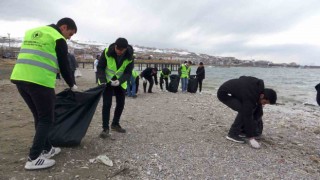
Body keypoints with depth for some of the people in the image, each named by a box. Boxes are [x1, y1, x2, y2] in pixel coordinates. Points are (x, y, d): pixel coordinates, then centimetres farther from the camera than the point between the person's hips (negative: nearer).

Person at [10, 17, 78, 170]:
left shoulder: (32, 32, 24)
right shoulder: (58, 38, 1)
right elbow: (64, 65, 1)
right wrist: (72, 85, 15)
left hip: (19, 78, 8)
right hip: (40, 81, -8)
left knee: (39, 117, 17)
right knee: (46, 119, 2)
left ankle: (46, 149, 27)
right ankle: (33, 158, 3)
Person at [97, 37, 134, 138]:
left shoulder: (130, 57, -18)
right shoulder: (107, 52, -23)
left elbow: (128, 73, -17)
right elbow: (100, 67, -15)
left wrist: (120, 81, -35)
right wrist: (102, 80, -27)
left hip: (120, 82, 3)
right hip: (107, 81, -2)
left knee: (121, 104, 6)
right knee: (107, 104, -10)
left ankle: (115, 124, 26)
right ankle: (105, 128, -1)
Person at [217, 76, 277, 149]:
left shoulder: (259, 85, -7)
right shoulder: (249, 97, -31)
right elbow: (247, 116, -28)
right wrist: (251, 138, -22)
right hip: (224, 93, -10)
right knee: (243, 110, -22)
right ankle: (233, 134, -11)